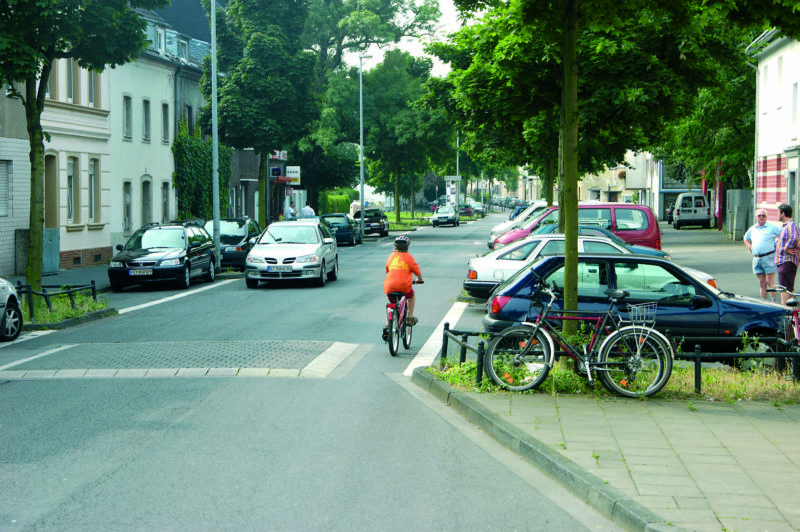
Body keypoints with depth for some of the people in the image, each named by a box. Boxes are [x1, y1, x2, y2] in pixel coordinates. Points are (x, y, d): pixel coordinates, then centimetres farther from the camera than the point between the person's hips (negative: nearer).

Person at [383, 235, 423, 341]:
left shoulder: (391, 256, 14)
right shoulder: (408, 257, 5)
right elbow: (417, 271, 11)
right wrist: (420, 279, 32)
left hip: (389, 286, 3)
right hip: (404, 286, -3)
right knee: (411, 296, 31)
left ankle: (387, 326, 16)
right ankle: (410, 317, 23)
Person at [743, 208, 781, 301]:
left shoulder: (773, 227, -2)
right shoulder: (752, 229, 16)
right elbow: (745, 239, 33)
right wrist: (749, 246, 15)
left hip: (769, 257, -6)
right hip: (756, 259, 6)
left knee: (769, 282, -8)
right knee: (762, 283, 8)